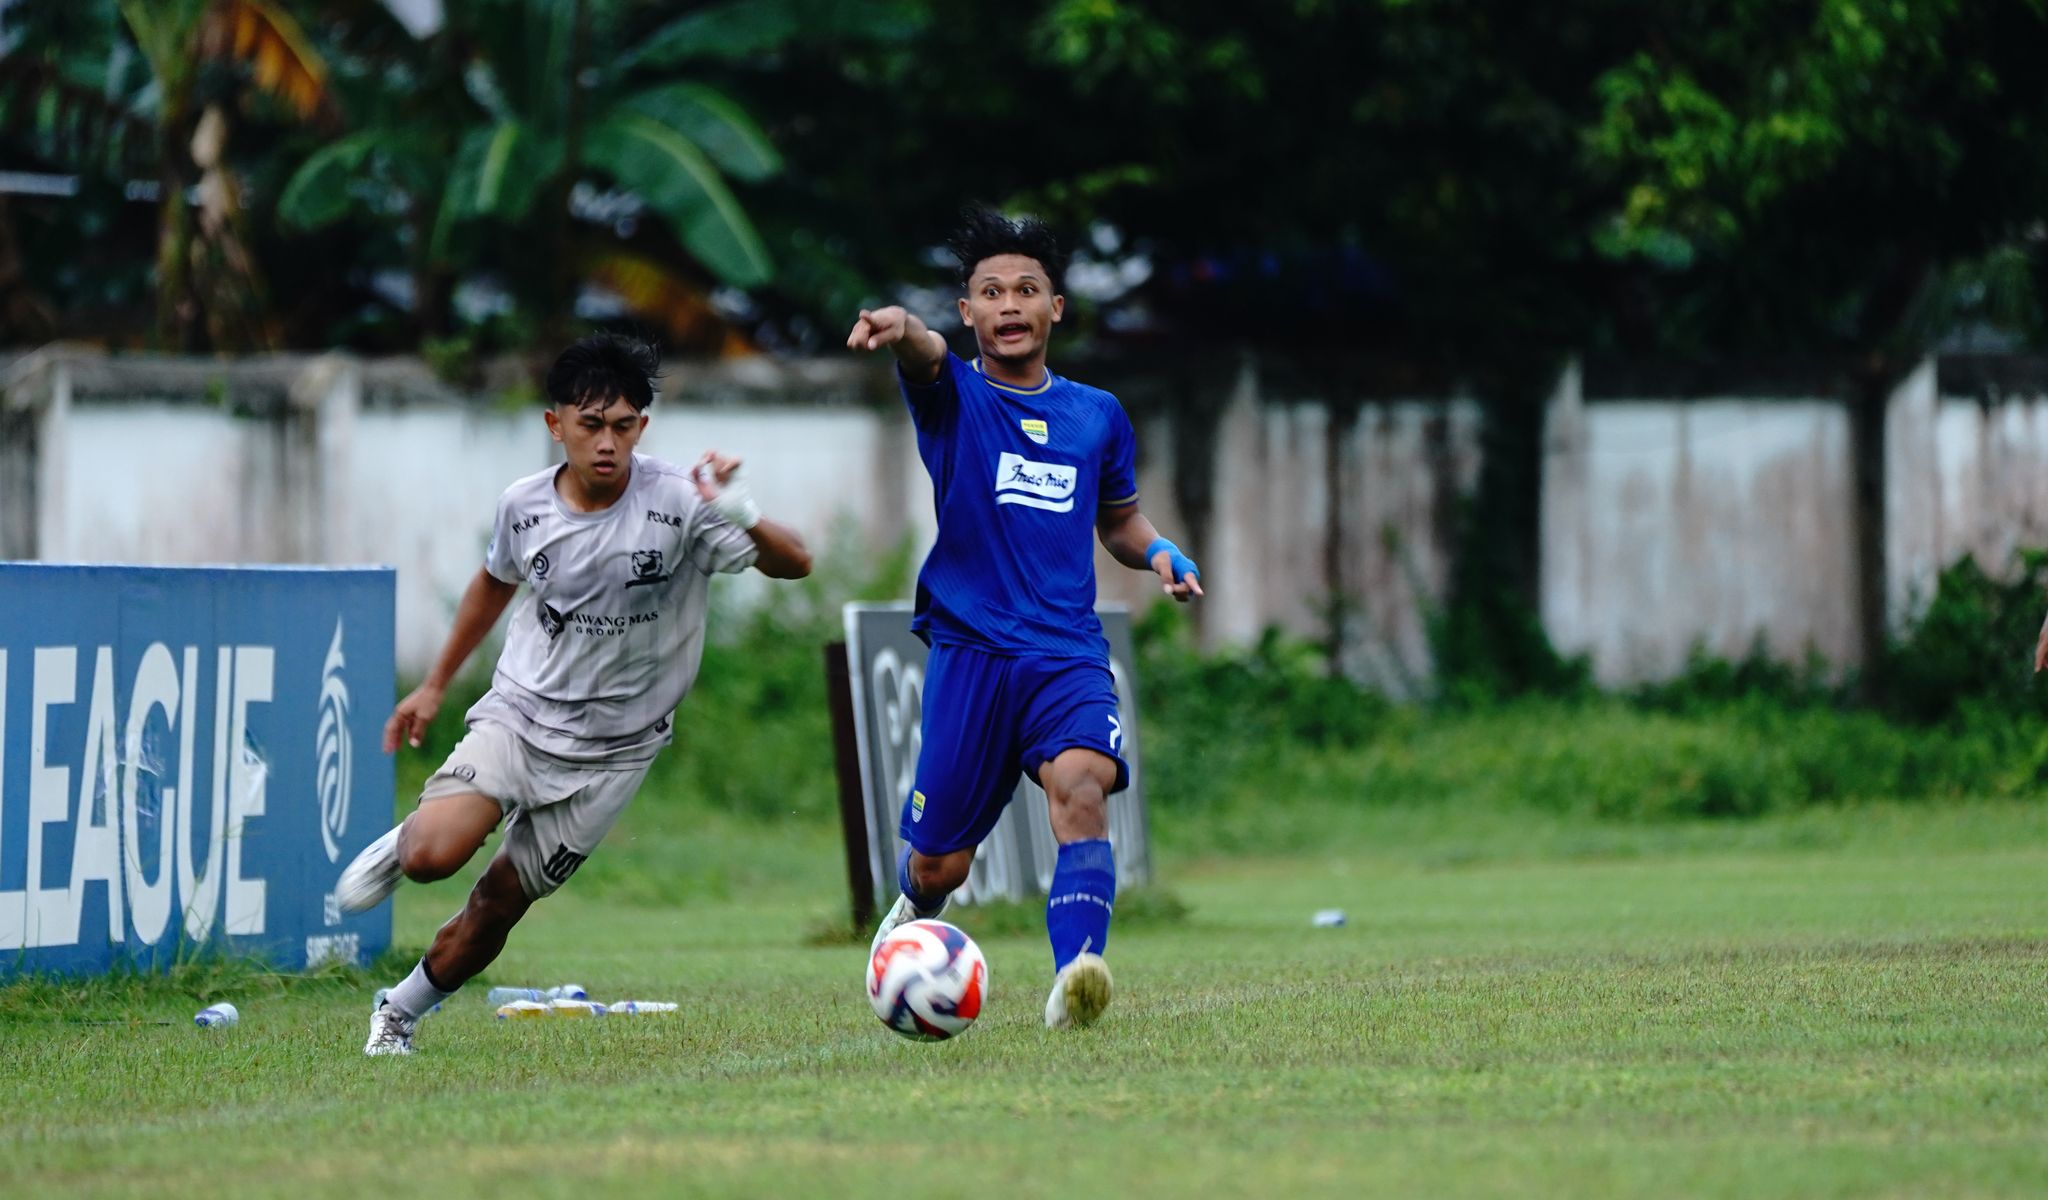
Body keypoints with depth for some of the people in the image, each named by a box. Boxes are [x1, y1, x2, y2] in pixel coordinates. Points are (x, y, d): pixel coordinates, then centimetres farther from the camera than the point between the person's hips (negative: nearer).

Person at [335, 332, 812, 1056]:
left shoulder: (679, 503, -18)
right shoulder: (525, 506, -6)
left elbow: (795, 564, -25)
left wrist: (743, 517, -47)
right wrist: (435, 684, 23)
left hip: (609, 751, -1)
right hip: (517, 714, 1)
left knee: (497, 907, 3)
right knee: (434, 855, -23)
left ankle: (402, 1013, 28)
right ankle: (398, 848, 15)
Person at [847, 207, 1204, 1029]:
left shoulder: (1098, 416, 13)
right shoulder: (953, 396, 2)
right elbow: (927, 355, -23)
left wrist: (1158, 553, 4)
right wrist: (898, 329, -48)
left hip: (1069, 653, 1)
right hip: (970, 649, -1)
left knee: (1082, 790, -29)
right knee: (939, 863, 4)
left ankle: (1075, 978, -42)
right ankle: (915, 915, 41)